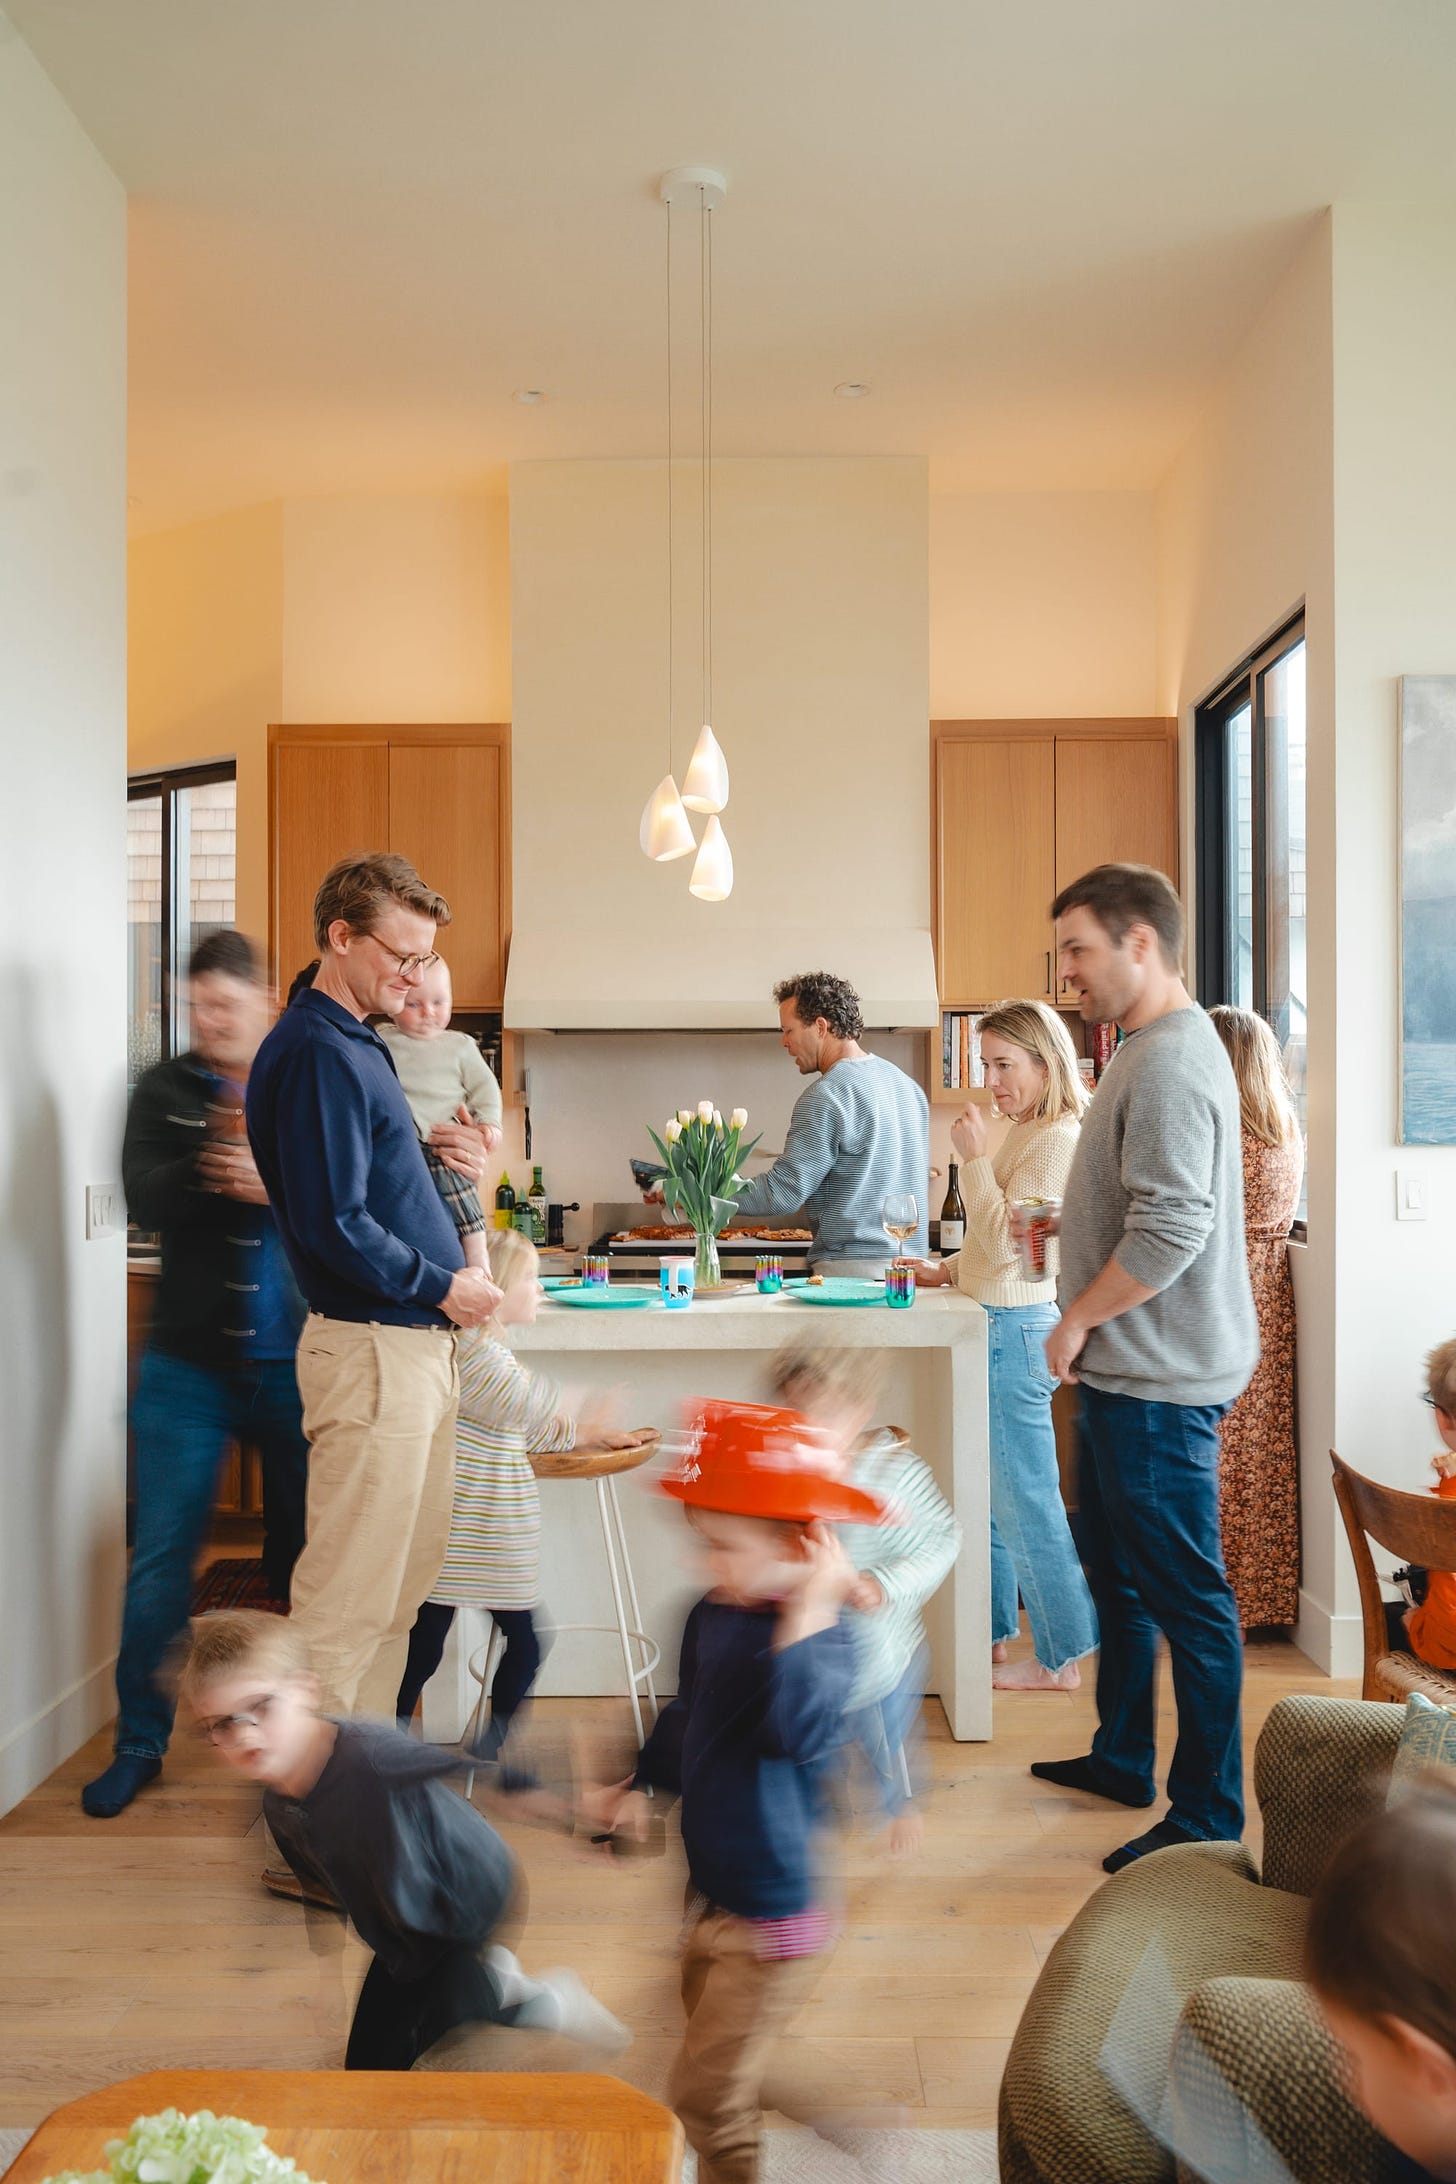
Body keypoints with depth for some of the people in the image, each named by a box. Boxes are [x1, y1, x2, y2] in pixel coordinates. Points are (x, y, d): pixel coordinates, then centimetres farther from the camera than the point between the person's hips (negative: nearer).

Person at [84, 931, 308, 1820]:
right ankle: (141, 1742, 21)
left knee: (308, 1549, 10)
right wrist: (218, 1168, -26)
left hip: (296, 1363, 0)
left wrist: (280, 1186, -26)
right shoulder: (166, 1091, 3)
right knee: (161, 1560, 5)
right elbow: (145, 1196, -10)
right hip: (190, 1366, 1)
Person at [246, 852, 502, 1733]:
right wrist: (442, 1286, -12)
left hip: (418, 1341, 10)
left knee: (409, 1568, 18)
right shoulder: (314, 1051, -16)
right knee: (349, 1593, -1)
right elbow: (333, 1225, -22)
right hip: (371, 1348, -10)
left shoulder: (360, 1043, 16)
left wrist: (448, 1159, 6)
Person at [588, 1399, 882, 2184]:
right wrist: (638, 1788, 14)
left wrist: (808, 1612, -47)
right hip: (709, 1897, 8)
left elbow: (800, 1733, -45)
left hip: (769, 1918, -8)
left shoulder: (820, 1635, -25)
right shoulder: (710, 1616, -4)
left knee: (707, 2101, 3)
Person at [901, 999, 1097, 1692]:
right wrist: (947, 1268, 10)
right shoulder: (1021, 1134, 13)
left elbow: (1006, 1239, -22)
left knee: (1025, 1499, 0)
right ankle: (990, 1632, 32)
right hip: (994, 1324, 10)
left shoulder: (1058, 1139, -16)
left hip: (1015, 1329, -10)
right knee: (984, 1493, 18)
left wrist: (974, 1157, -17)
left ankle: (1059, 1659, 13)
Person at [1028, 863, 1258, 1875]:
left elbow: (1171, 1232, -27)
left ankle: (1209, 1819, 13)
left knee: (1186, 1596, 0)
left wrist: (1077, 1319, -15)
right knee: (1119, 1573, 21)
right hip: (1128, 1374, 11)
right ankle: (1123, 1758, 37)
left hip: (1159, 1383, -11)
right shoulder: (1153, 1049, 14)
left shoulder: (1171, 1061, -19)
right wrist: (1090, 1329, 17)